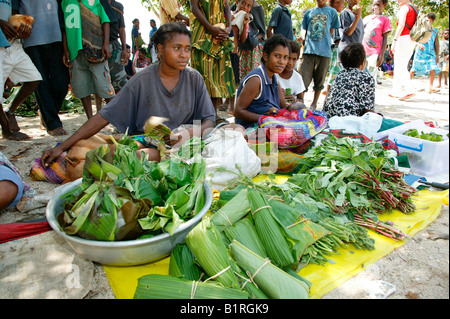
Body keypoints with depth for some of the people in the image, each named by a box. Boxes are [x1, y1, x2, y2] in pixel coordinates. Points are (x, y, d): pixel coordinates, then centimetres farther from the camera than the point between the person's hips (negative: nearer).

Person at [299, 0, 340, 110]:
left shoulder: (332, 12, 12)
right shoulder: (309, 12, 17)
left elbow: (331, 32, 11)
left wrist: (324, 43, 0)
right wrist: (304, 38, -1)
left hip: (324, 51, 0)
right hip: (309, 50, 1)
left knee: (320, 80, 6)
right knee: (304, 77, -8)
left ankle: (314, 103, 17)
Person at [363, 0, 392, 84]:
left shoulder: (384, 19, 5)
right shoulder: (366, 18, 17)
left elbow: (385, 38, 1)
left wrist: (382, 55, -8)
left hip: (374, 53, -4)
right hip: (362, 51, 4)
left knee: (371, 77, -11)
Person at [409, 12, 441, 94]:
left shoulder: (435, 31, 14)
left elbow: (436, 44, 16)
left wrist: (437, 55, 13)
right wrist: (419, 44, -23)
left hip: (431, 53, 2)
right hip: (420, 52, -2)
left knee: (433, 68, -13)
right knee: (414, 68, 0)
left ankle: (431, 87, -11)